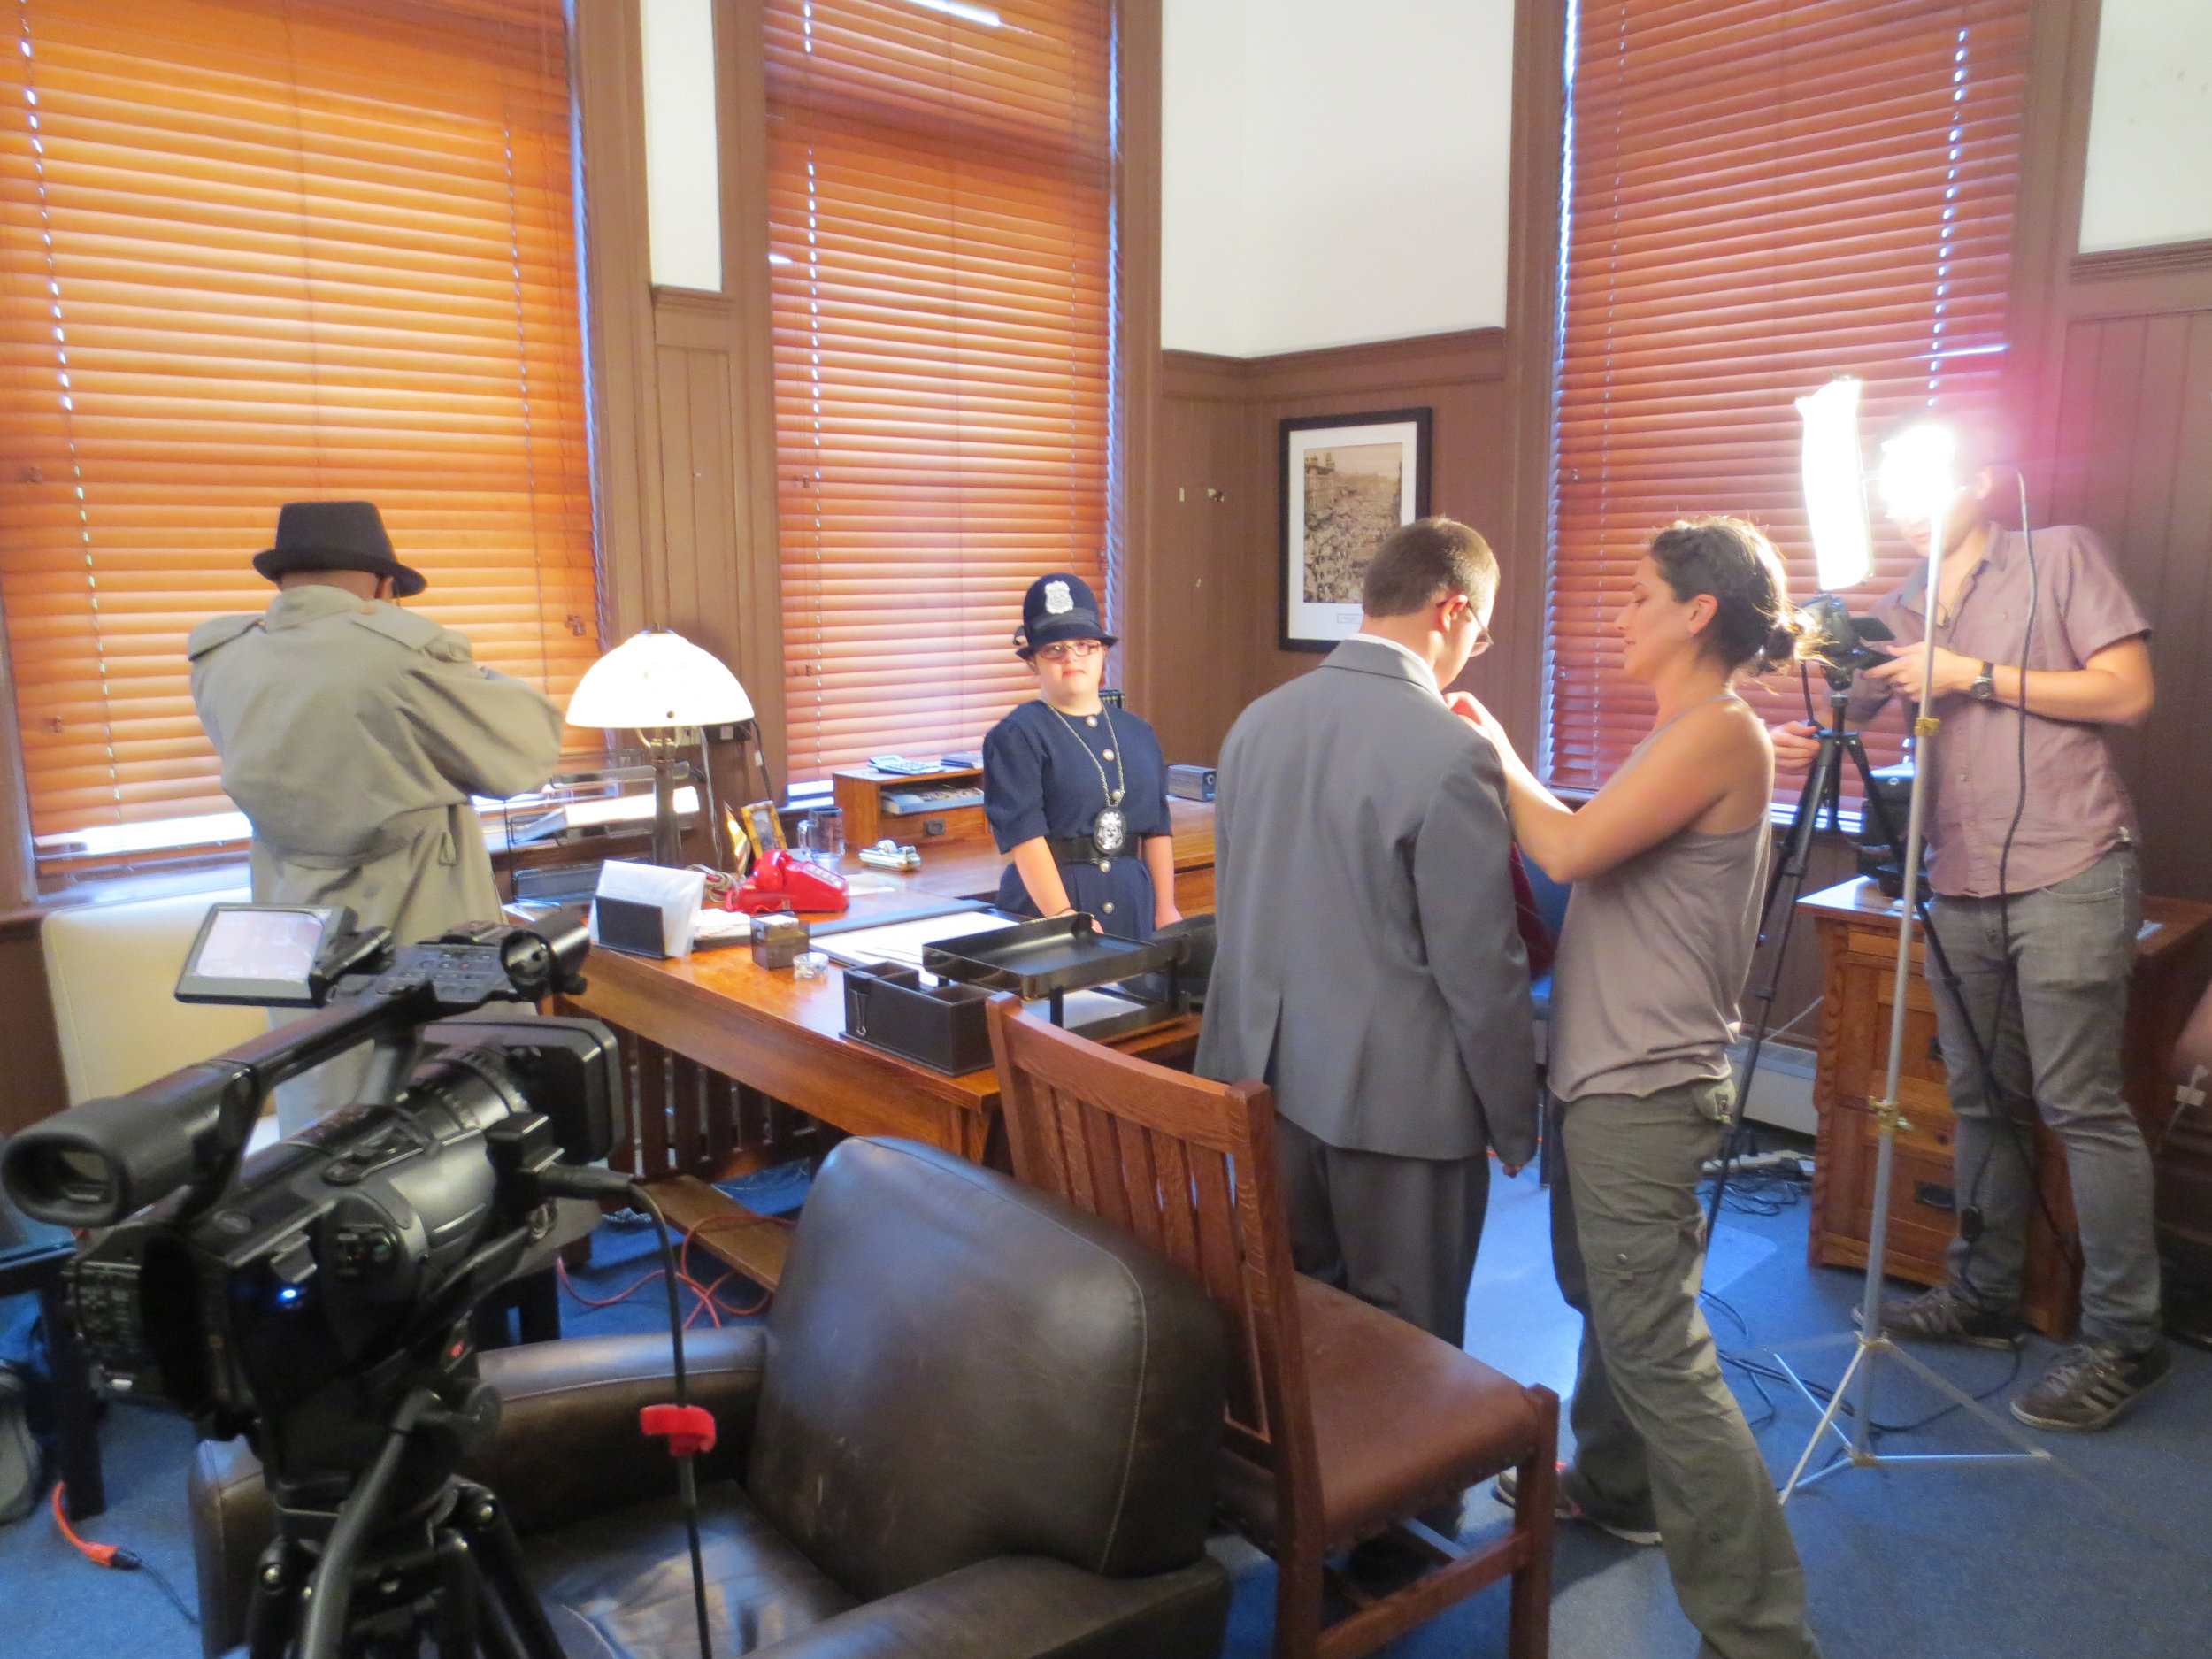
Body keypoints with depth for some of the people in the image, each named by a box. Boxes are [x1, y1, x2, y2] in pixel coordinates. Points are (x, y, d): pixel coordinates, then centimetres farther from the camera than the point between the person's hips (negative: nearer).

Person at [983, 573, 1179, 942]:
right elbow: (1024, 834, -14)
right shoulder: (1016, 736, -5)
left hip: (1132, 908, 5)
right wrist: (1065, 918, -23)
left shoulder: (1138, 733, 14)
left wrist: (1165, 910, 7)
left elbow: (1158, 828, 14)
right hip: (1044, 905, -5)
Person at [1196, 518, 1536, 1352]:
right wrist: (1515, 1123, -2)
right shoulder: (1453, 755, -19)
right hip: (1397, 1102, -6)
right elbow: (1481, 970, -15)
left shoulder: (1256, 721, 1)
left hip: (1269, 1077, 6)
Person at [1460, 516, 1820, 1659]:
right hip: (1604, 1072, 10)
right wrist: (1503, 766, 6)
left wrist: (1495, 753, -9)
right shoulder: (1675, 737, 15)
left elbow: (1570, 849, -24)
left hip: (1644, 1089, -10)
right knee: (1602, 1296, 25)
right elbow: (1586, 852, 12)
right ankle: (1618, 1485, 46)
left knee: (1658, 1350, -7)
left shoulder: (1723, 731, -16)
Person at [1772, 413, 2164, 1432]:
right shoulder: (1898, 614, 15)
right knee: (1980, 1098, 12)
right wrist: (1807, 743, -15)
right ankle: (1983, 1295, 25)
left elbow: (2128, 693, -5)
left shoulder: (2061, 556, 3)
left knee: (2081, 1103, -5)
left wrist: (1977, 675, -11)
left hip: (2068, 873, -5)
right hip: (1962, 884, 5)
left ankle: (2125, 1337, 6)